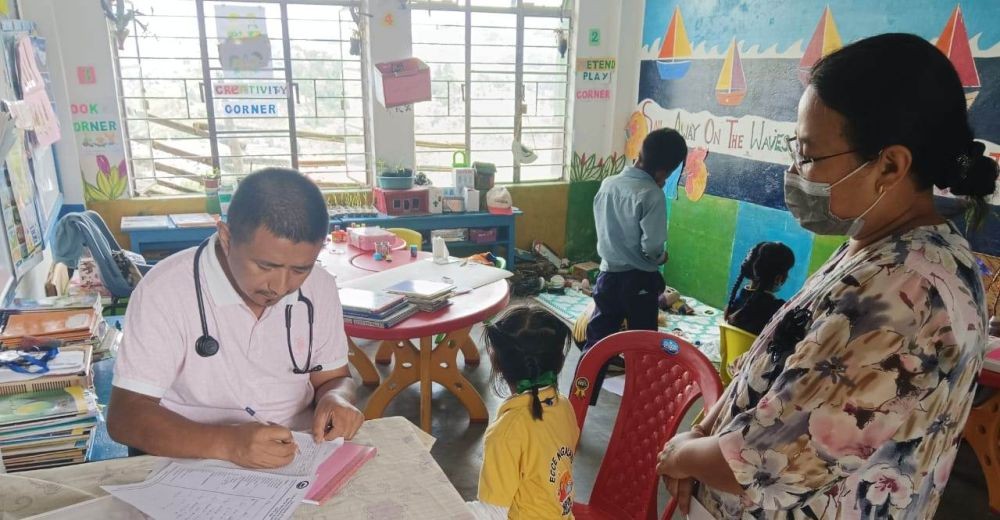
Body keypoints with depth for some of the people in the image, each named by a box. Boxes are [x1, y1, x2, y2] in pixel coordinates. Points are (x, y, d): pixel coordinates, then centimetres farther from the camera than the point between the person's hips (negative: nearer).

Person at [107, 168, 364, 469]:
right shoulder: (165, 291, -13)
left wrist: (336, 398, -13)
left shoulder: (320, 287, -2)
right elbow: (125, 417, -14)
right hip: (195, 470, -2)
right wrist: (226, 443, -29)